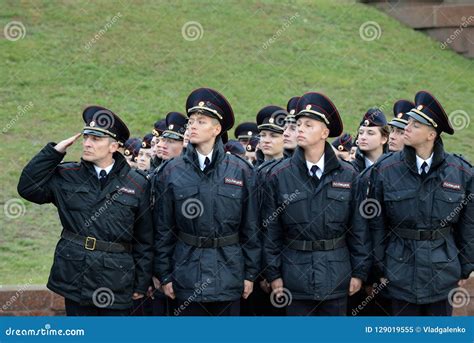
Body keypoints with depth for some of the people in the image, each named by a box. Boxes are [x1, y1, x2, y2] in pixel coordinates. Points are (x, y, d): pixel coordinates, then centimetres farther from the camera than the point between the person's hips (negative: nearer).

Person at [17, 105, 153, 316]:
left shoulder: (137, 184, 1)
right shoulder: (66, 176, 6)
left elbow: (144, 239, 5)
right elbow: (28, 188, -6)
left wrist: (142, 283, 4)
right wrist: (54, 152, -6)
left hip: (116, 281, -1)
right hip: (75, 276, 1)